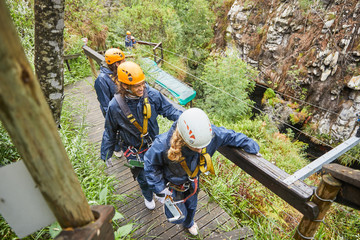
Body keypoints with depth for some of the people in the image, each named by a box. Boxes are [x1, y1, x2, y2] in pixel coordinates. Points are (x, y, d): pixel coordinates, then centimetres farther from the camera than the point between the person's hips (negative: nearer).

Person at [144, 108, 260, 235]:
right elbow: (151, 166, -22)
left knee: (191, 206, 29)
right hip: (171, 184, -3)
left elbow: (229, 135, -15)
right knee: (179, 217, 10)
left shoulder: (209, 133, -35)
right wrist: (159, 190, -19)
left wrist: (251, 146, -9)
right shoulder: (163, 145, -42)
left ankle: (188, 224, 67)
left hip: (191, 181, 4)